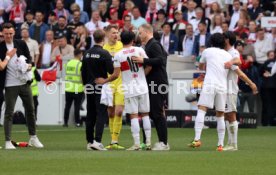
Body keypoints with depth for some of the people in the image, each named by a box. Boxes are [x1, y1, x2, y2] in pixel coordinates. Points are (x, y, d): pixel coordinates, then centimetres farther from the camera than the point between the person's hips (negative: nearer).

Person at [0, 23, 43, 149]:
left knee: (30, 109, 11)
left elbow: (29, 58, 8)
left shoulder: (21, 44, 4)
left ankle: (33, 138, 23)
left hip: (24, 82, 4)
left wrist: (29, 65, -12)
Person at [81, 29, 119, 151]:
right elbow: (112, 71, -14)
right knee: (101, 114, -7)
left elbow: (83, 72, 13)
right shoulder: (104, 54, -12)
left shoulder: (87, 53, 7)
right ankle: (97, 141, -18)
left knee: (90, 115, 11)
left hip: (89, 88, 6)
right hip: (101, 87, -6)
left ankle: (89, 141, 13)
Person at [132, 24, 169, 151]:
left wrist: (143, 61, -26)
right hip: (153, 84, 10)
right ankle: (162, 141, 14)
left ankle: (163, 143, -7)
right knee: (153, 114, 11)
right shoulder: (149, 45, 19)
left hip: (158, 84, -10)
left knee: (158, 114, -9)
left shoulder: (154, 45, -11)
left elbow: (160, 60, -24)